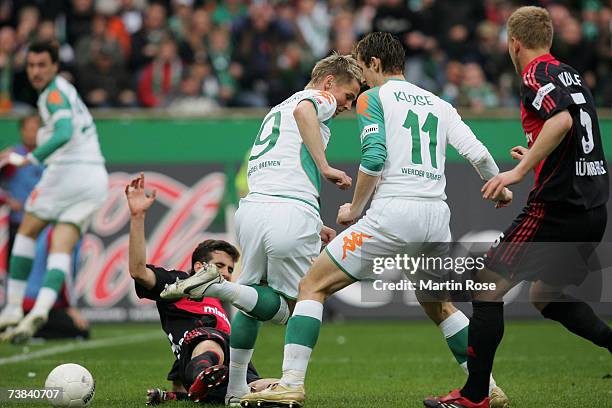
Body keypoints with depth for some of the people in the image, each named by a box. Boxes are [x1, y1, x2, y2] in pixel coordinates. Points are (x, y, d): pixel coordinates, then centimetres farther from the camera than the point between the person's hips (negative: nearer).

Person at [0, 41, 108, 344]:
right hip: (97, 179, 8)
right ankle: (41, 308, -21)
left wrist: (30, 158, -32)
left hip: (69, 168, -8)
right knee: (62, 248, -1)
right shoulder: (66, 89, 21)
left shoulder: (55, 93, -7)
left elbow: (65, 132, -25)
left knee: (27, 231, 9)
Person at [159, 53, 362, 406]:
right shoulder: (320, 98, 8)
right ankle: (220, 287, -22)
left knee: (252, 298, 23)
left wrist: (314, 228, 30)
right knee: (286, 307, 4)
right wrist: (326, 168, -16)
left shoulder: (276, 111, 33)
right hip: (293, 213, -7)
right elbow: (303, 111, -20)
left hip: (253, 205, 8)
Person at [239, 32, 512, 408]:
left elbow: (374, 158, -10)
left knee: (313, 286, 1)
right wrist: (500, 189, 27)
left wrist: (354, 209, 2)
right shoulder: (439, 104, 18)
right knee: (439, 306, 27)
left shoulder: (374, 98, 3)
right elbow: (477, 152, 9)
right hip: (437, 217, 6)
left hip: (393, 212, -6)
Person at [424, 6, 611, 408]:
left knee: (488, 284, -4)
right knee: (546, 296, 23)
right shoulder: (571, 75, 18)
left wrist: (521, 169, -25)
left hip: (558, 206, -9)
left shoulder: (536, 75, -9)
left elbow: (562, 120, -28)